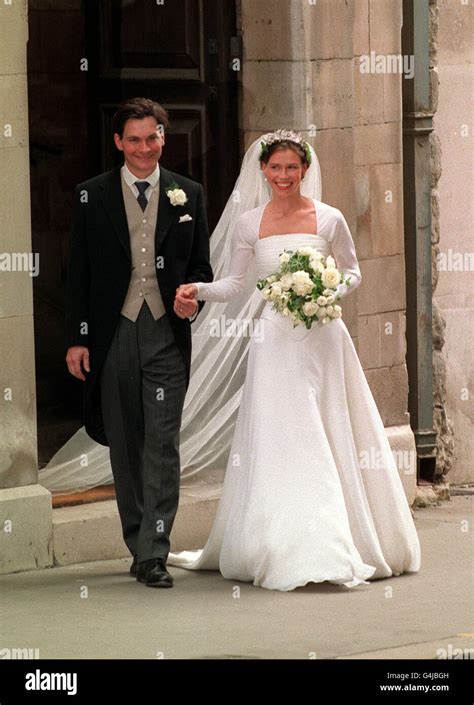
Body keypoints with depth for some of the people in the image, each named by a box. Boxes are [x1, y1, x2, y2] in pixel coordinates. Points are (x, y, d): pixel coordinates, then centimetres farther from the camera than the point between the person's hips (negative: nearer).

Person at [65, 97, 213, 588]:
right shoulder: (92, 196, 5)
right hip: (113, 336, 1)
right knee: (124, 447, 8)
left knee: (162, 446, -9)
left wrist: (194, 300, -9)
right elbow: (79, 272, 5)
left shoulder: (188, 195, 8)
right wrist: (76, 338, 0)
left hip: (167, 334, -1)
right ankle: (138, 544, 20)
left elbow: (201, 266, 12)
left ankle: (154, 555, -11)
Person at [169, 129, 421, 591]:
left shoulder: (328, 220, 0)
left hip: (321, 339, -1)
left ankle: (339, 545, 6)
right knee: (276, 445, -3)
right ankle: (284, 549, -2)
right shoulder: (250, 225, 5)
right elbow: (234, 284, 10)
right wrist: (199, 290, -7)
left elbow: (352, 272, 10)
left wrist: (331, 294, -9)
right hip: (276, 340, 1)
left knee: (329, 440, -1)